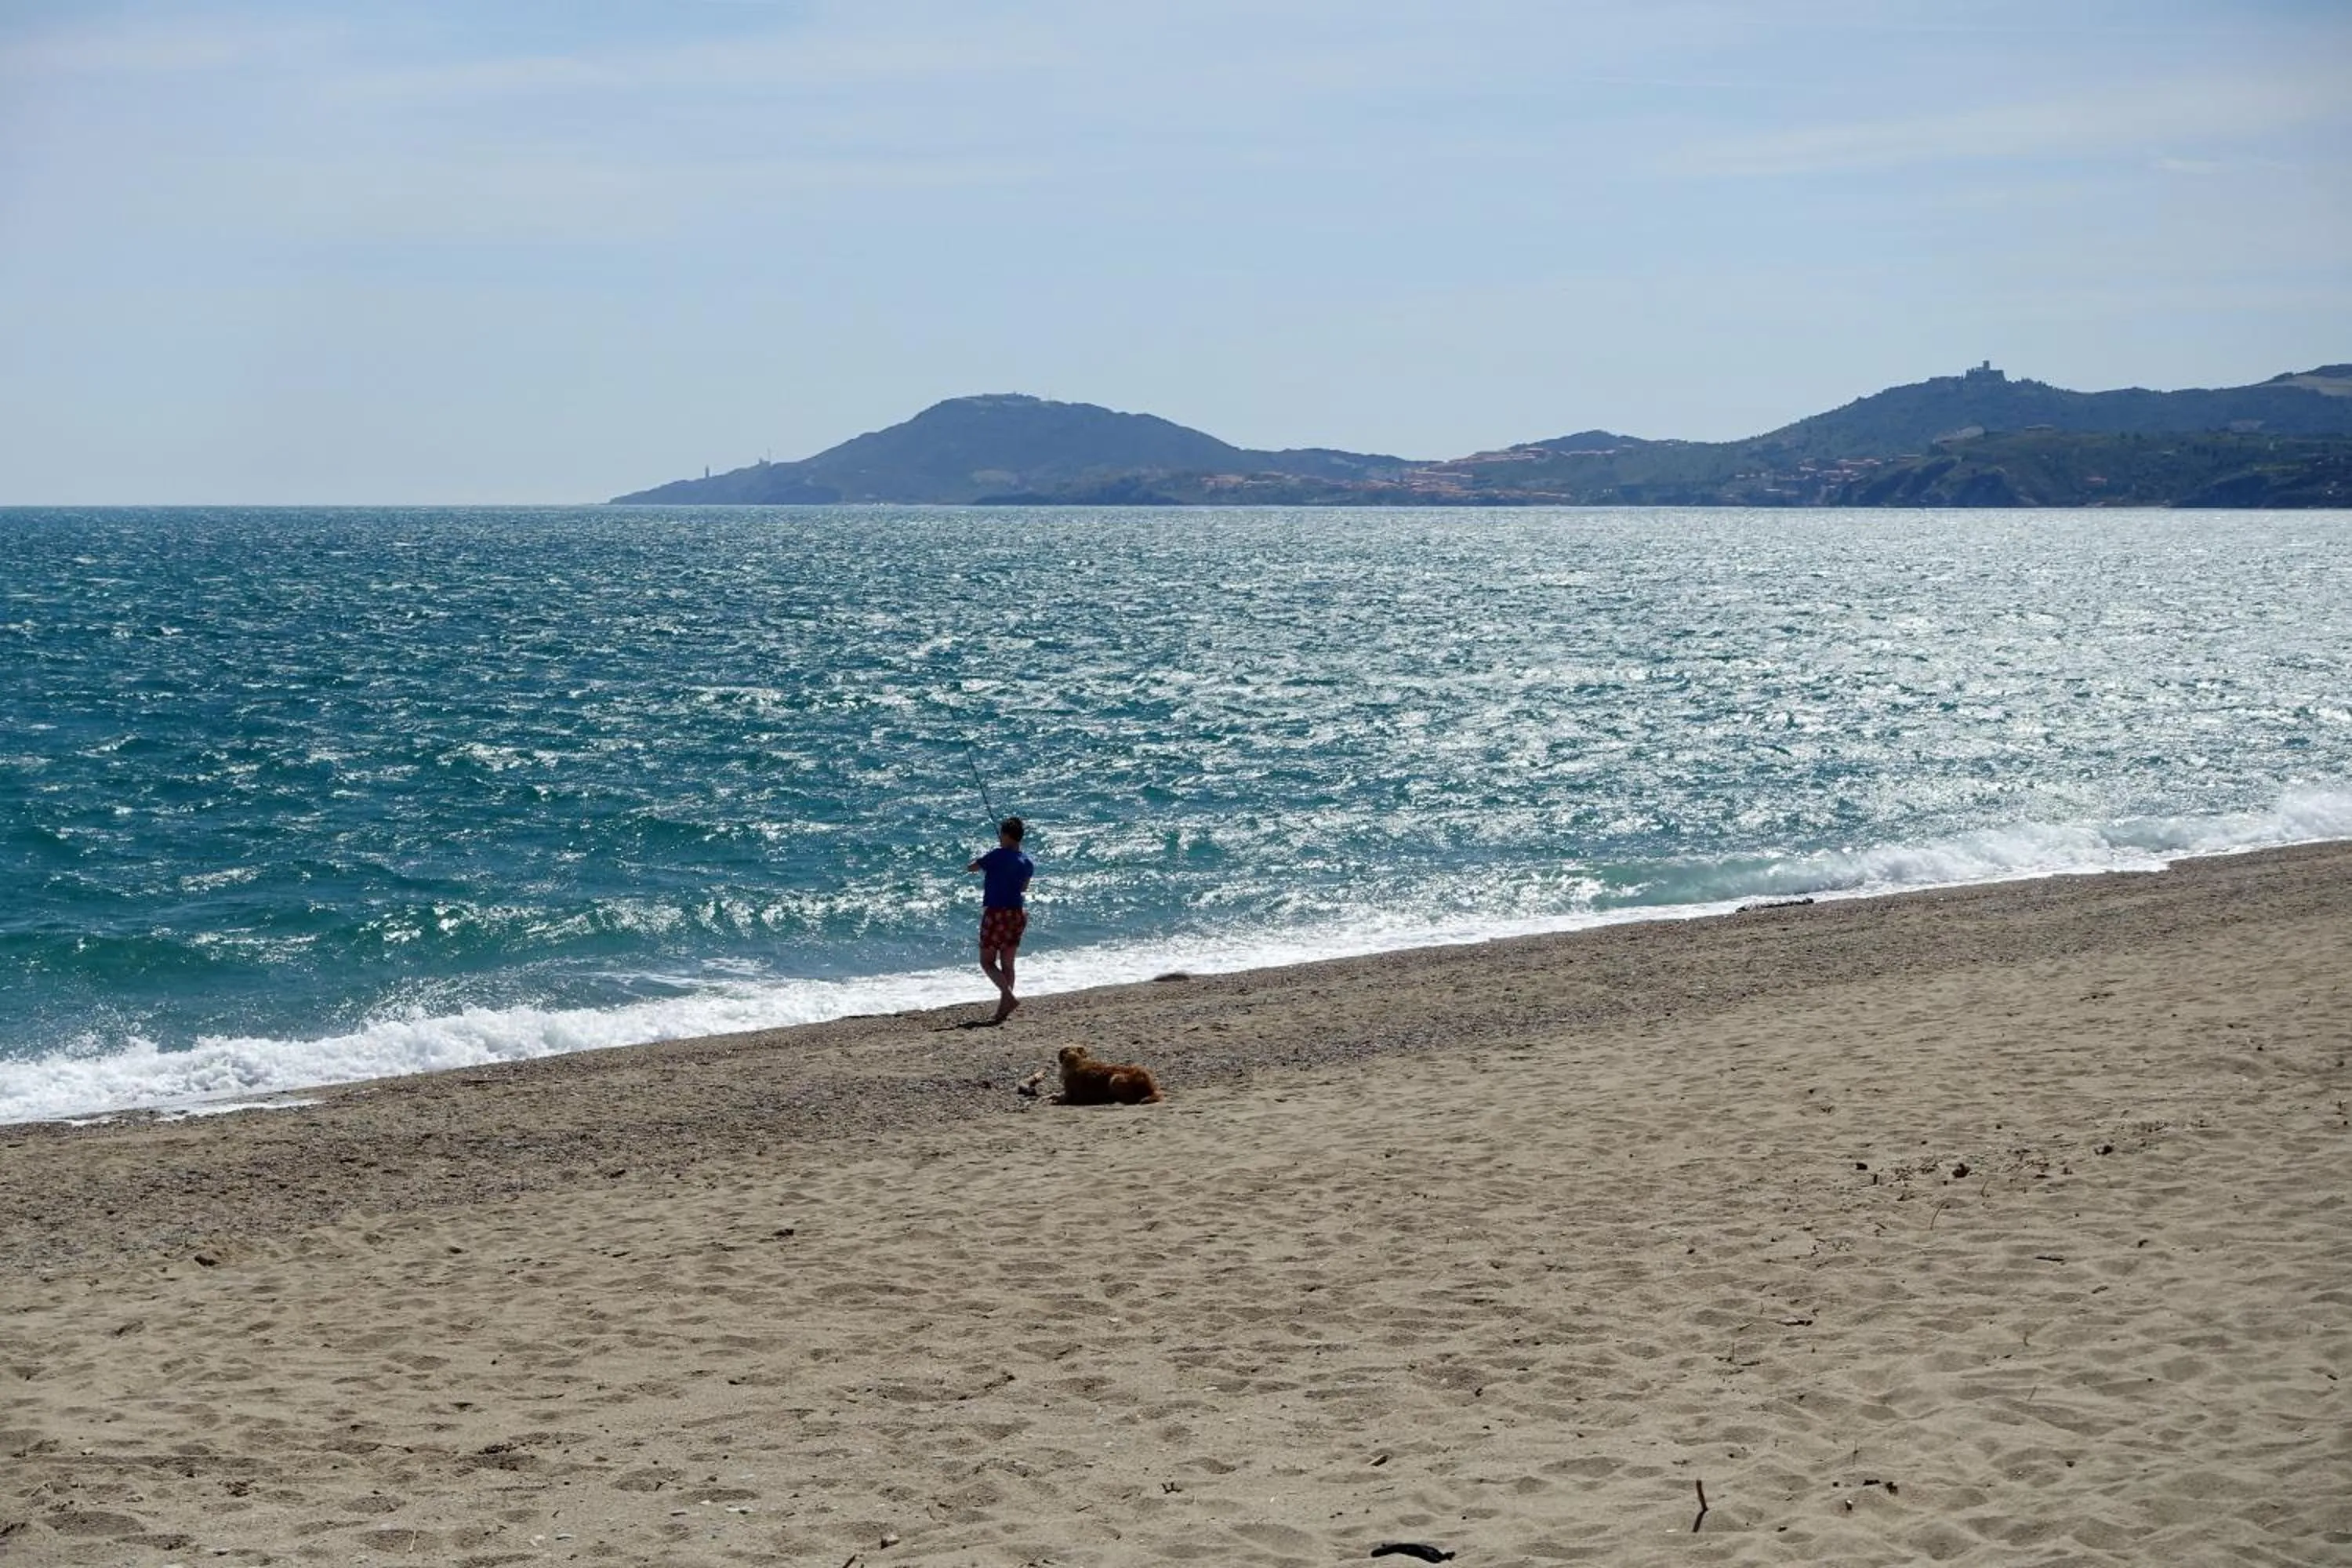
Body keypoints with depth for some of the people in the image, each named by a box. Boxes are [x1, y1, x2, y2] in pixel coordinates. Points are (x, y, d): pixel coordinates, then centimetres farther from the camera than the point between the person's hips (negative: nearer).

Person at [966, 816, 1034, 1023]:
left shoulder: (997, 856, -13)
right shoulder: (1027, 863, 5)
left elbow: (970, 868, -4)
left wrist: (983, 865, 14)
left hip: (996, 912, -6)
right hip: (1017, 913, 6)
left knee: (987, 962, 0)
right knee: (1007, 963, 11)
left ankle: (1009, 997, -19)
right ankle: (1003, 1008, 10)